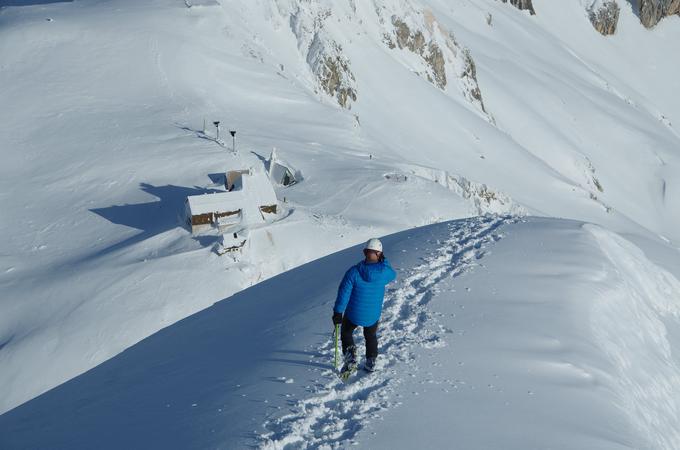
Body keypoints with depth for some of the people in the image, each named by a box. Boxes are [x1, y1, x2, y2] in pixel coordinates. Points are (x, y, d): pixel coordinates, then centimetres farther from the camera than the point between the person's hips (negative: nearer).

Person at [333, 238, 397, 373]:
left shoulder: (354, 272, -23)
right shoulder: (384, 272, -18)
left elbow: (344, 293, -17)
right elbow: (393, 275, 9)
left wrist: (338, 312, -6)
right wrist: (383, 261, 16)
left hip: (353, 314, -2)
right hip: (373, 315, 2)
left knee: (346, 332, 27)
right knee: (371, 336, 31)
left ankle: (350, 358, 13)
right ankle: (371, 362, 39)